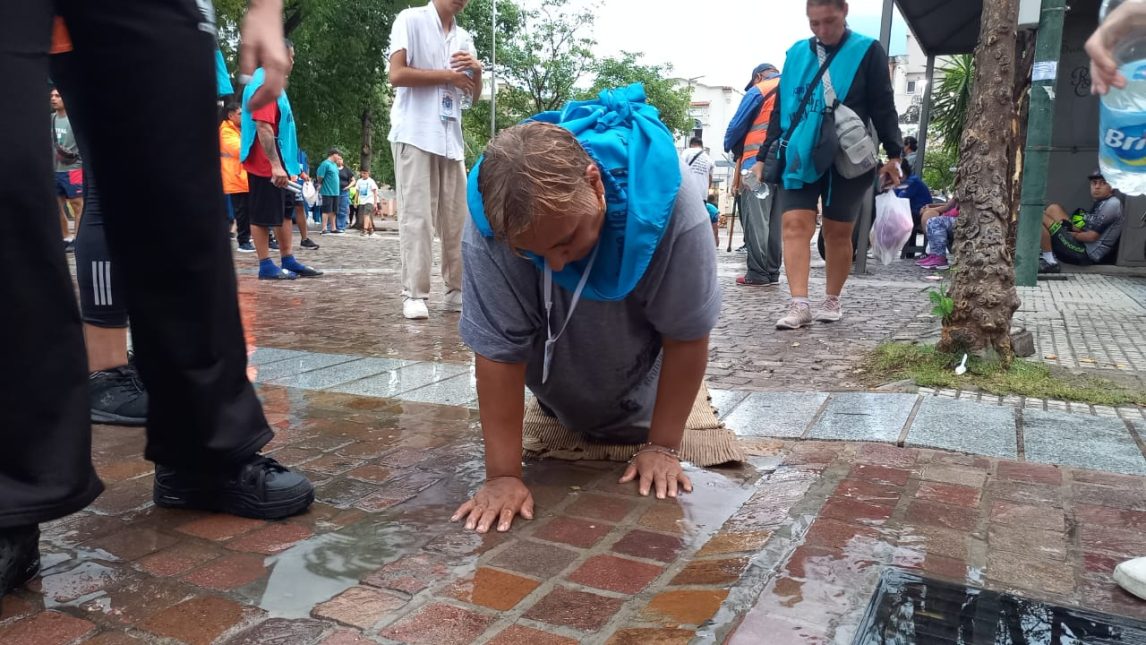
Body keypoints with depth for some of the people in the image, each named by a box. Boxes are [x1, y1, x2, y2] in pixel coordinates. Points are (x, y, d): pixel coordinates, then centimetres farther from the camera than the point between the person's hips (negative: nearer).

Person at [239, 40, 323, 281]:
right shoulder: (264, 84, -15)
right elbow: (263, 127, -24)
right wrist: (275, 165, -28)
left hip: (278, 164, 10)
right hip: (266, 165, -10)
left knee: (285, 211, 13)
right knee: (263, 215, -3)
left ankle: (288, 261, 19)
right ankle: (266, 266, 3)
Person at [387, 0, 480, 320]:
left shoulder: (464, 37, 18)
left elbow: (474, 92, 21)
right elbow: (397, 75, -11)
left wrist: (477, 70, 0)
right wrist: (448, 75, -6)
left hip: (451, 139, 6)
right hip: (415, 135, -6)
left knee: (457, 218, 4)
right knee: (417, 216, -8)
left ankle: (457, 290, 12)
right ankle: (414, 294, -5)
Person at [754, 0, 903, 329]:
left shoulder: (867, 51, 1)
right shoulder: (796, 54, 9)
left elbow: (883, 107, 1)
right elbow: (780, 110, 13)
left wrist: (893, 154, -6)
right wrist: (764, 156, 10)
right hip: (799, 157, 2)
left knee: (837, 232, 5)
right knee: (795, 224, -12)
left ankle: (833, 301, 18)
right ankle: (799, 304, -15)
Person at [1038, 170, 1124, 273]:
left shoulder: (1112, 204, -13)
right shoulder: (1100, 203, 18)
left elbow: (1091, 236, -18)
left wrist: (1072, 234, -3)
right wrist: (1072, 227, -5)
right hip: (1082, 245, 11)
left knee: (1040, 217, -16)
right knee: (1053, 208, 18)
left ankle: (1050, 262, -17)